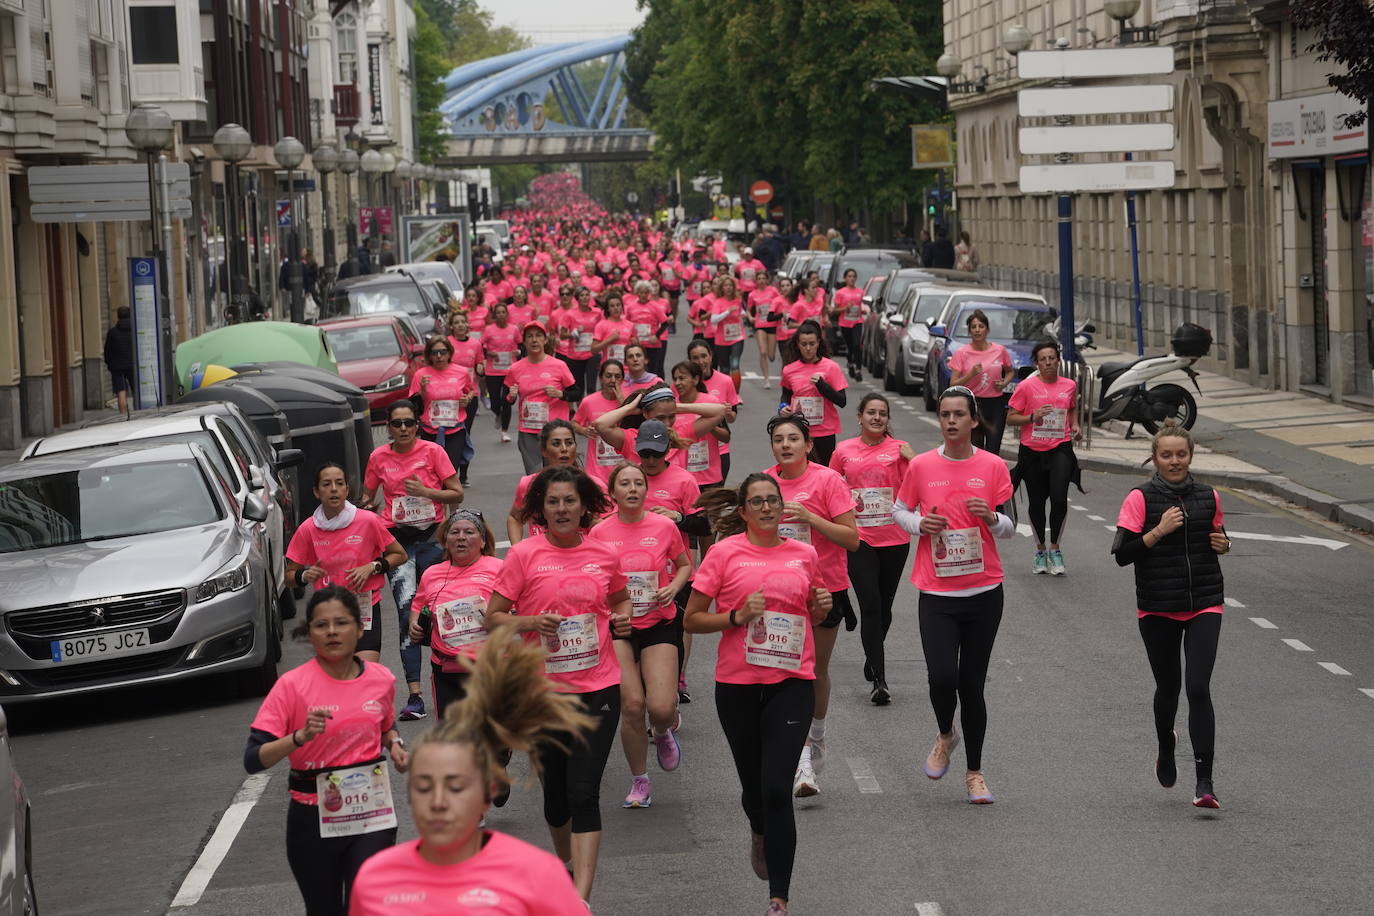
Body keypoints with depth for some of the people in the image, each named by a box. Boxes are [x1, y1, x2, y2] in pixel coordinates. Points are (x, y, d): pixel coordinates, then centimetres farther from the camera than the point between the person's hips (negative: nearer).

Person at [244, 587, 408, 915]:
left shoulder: (382, 679, 1)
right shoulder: (292, 685, -11)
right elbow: (253, 760, -16)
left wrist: (395, 743, 1)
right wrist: (301, 737, -30)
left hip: (371, 812, 1)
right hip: (313, 819, -1)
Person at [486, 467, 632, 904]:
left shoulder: (604, 555, 3)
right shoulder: (524, 554, -4)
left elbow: (620, 598, 23)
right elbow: (493, 618, -1)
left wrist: (622, 618, 1)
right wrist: (532, 622, -19)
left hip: (597, 687, 0)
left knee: (583, 792, -10)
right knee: (555, 786, 13)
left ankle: (581, 897, -13)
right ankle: (565, 862, 41)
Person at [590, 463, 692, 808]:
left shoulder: (665, 527, -2)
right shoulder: (600, 533, -1)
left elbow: (685, 565, 13)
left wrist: (673, 587, -7)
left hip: (659, 624, 0)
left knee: (661, 707, -13)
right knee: (631, 705, -7)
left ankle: (662, 733, 27)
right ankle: (639, 782, 13)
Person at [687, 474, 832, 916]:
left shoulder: (804, 554, 7)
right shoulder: (726, 552, -2)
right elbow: (691, 620, 0)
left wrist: (821, 608, 0)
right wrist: (738, 616, -15)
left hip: (791, 683, 0)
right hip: (738, 684, 0)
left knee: (778, 790, -11)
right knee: (754, 787, 13)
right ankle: (760, 833, 51)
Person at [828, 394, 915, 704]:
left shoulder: (899, 449, 1)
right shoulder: (844, 451, 4)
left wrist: (911, 458, -19)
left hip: (894, 539, 1)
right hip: (858, 538, -1)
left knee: (884, 606, 13)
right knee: (871, 605, -12)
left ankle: (872, 661, 38)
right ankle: (878, 680, -13)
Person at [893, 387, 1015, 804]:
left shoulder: (993, 467, 1)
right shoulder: (921, 466, 1)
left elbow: (1010, 526, 8)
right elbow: (899, 510, 14)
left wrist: (992, 518, -14)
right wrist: (919, 524, -7)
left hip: (984, 592, 0)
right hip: (936, 593, 0)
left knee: (972, 684, 4)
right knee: (942, 677, -14)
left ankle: (974, 773, 18)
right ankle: (945, 736, 19)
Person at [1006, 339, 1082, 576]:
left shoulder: (1069, 385, 7)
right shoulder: (1026, 387, -3)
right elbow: (1010, 418, -2)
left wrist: (1074, 424, 7)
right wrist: (1032, 417, -17)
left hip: (1060, 448, 1)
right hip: (1032, 451, -1)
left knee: (1059, 498, -16)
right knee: (1036, 502, 8)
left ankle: (1054, 548, 2)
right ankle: (1040, 550, 27)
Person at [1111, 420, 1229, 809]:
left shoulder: (1208, 497, 5)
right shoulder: (1140, 499, -5)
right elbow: (1121, 553, -11)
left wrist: (1223, 544, 0)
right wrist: (1158, 531, -22)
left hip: (1204, 605, 1)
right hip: (1157, 609, -1)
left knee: (1198, 688, -12)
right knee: (1168, 687, 13)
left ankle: (1205, 782, -12)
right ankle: (1166, 748, 46)